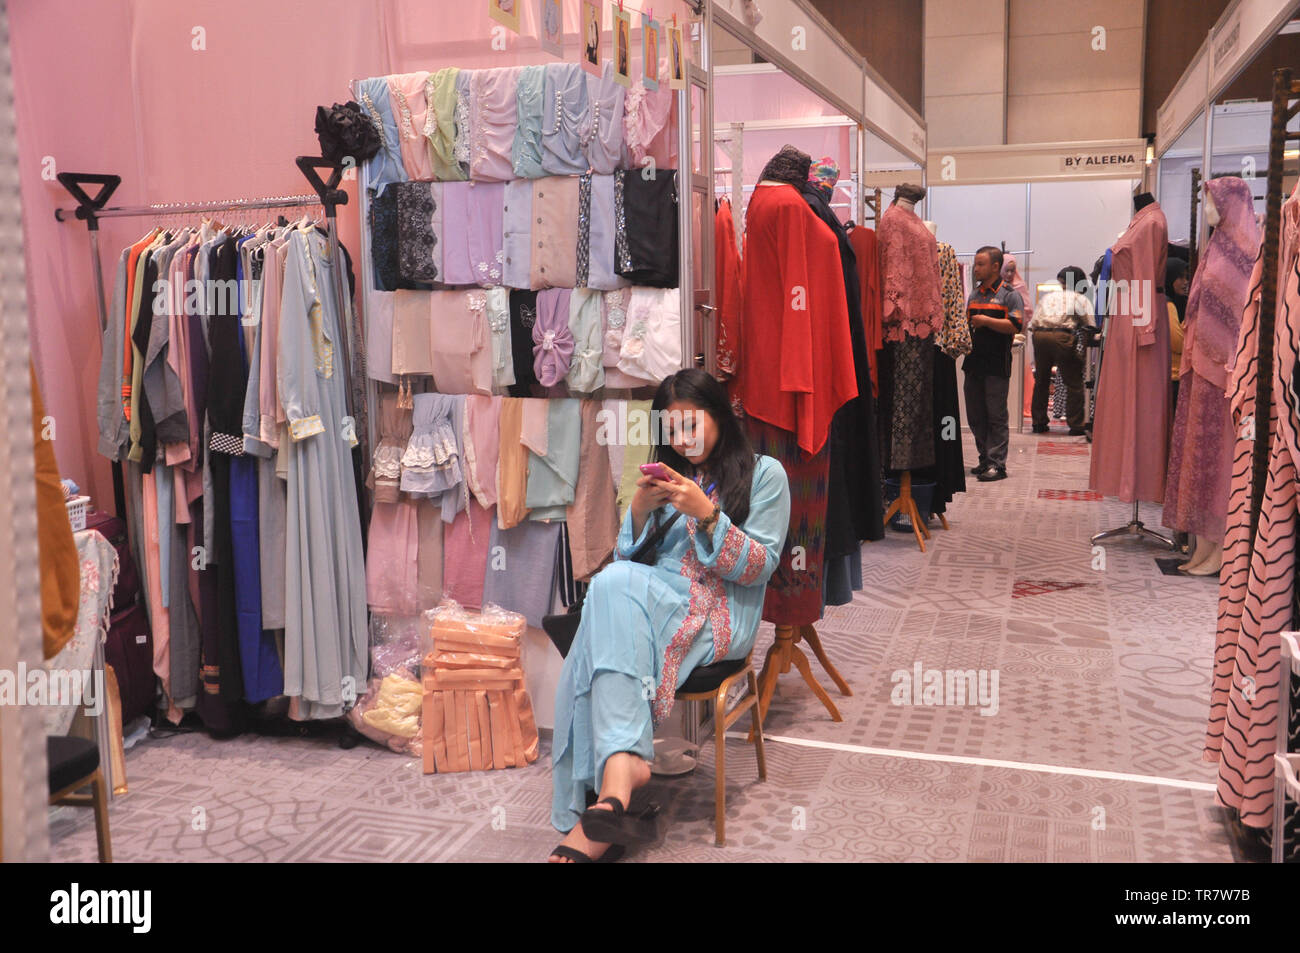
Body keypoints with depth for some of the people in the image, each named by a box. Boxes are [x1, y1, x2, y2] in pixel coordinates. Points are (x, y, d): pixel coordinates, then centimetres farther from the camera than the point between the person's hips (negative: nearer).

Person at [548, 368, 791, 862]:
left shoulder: (764, 474, 8)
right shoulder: (669, 477, 23)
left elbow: (759, 568, -1)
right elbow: (628, 559, 17)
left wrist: (706, 514, -12)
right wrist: (639, 511, -1)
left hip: (723, 614, -4)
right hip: (658, 597, 5)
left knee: (614, 585, -31)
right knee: (614, 581, -31)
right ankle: (624, 762, -38)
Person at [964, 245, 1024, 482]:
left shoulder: (1009, 294, -3)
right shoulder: (974, 295, 18)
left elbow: (1016, 325, -15)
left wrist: (986, 321, -15)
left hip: (997, 364, -7)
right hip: (974, 362, 7)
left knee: (996, 416, -4)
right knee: (975, 416, 10)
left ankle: (997, 464, -2)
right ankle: (985, 460, 19)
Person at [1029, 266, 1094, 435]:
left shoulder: (1047, 296, 26)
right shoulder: (1080, 299, 16)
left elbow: (1032, 323, 18)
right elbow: (1089, 325, 9)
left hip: (1039, 335, 4)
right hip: (1062, 337, -4)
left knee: (1041, 381, 18)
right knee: (1074, 383, 6)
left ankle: (1039, 423, 21)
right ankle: (1075, 426, 5)